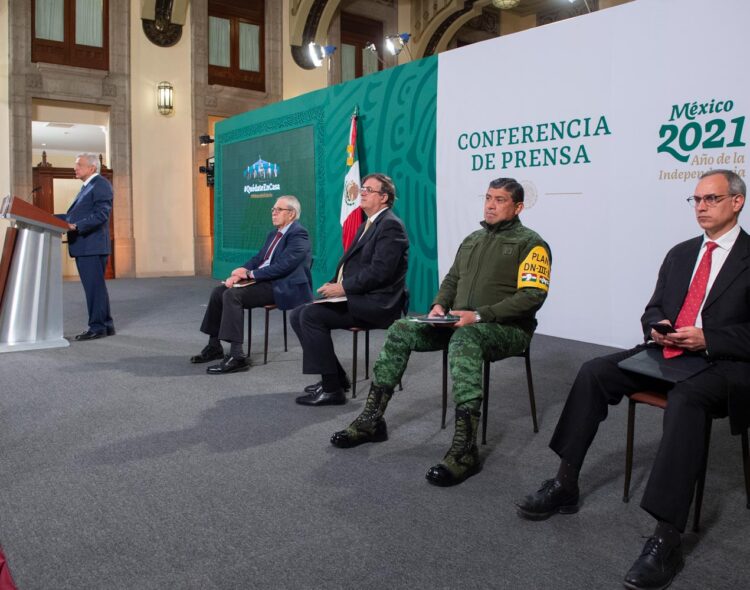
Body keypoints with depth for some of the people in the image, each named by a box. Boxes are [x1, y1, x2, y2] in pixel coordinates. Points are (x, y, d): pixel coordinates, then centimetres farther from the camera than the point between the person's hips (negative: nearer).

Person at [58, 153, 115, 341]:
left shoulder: (101, 184, -8)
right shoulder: (87, 186, 23)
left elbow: (101, 214, -19)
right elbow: (75, 215, 23)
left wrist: (76, 226, -26)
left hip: (92, 246, -10)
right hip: (83, 246, 10)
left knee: (94, 287, -7)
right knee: (95, 287, 12)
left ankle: (97, 327, -2)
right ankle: (106, 325, 19)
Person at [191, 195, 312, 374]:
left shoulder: (298, 234, -11)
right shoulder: (273, 233, 19)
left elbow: (282, 266, -22)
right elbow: (258, 258, 19)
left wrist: (251, 274, -16)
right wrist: (240, 273, -2)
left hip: (283, 288, -10)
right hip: (264, 280, 10)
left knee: (233, 294, -26)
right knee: (218, 291, 2)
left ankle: (237, 356, -27)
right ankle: (214, 346, 14)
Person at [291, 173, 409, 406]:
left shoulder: (390, 225, -11)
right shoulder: (367, 226, 20)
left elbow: (379, 271, -22)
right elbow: (350, 264, 20)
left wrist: (343, 288, -17)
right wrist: (334, 284, 1)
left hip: (376, 303, -10)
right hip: (357, 298, 10)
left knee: (311, 315, -22)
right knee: (298, 315, 2)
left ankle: (332, 388, -14)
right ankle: (336, 377, 9)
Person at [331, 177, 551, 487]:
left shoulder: (530, 243, -4)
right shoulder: (473, 239, 19)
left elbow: (532, 296, -16)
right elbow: (452, 279, 23)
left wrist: (480, 315, -24)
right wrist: (439, 305, -1)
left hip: (507, 328, -7)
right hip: (461, 322, 7)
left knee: (464, 340, -40)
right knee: (401, 331, -11)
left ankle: (465, 450, -41)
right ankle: (371, 420, -6)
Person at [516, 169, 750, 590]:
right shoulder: (680, 253, 17)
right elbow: (653, 310, 20)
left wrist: (707, 339, -21)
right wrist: (657, 328, -3)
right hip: (669, 353, 6)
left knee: (685, 398, -38)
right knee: (594, 372, -15)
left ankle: (667, 540, -36)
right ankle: (566, 485, -9)